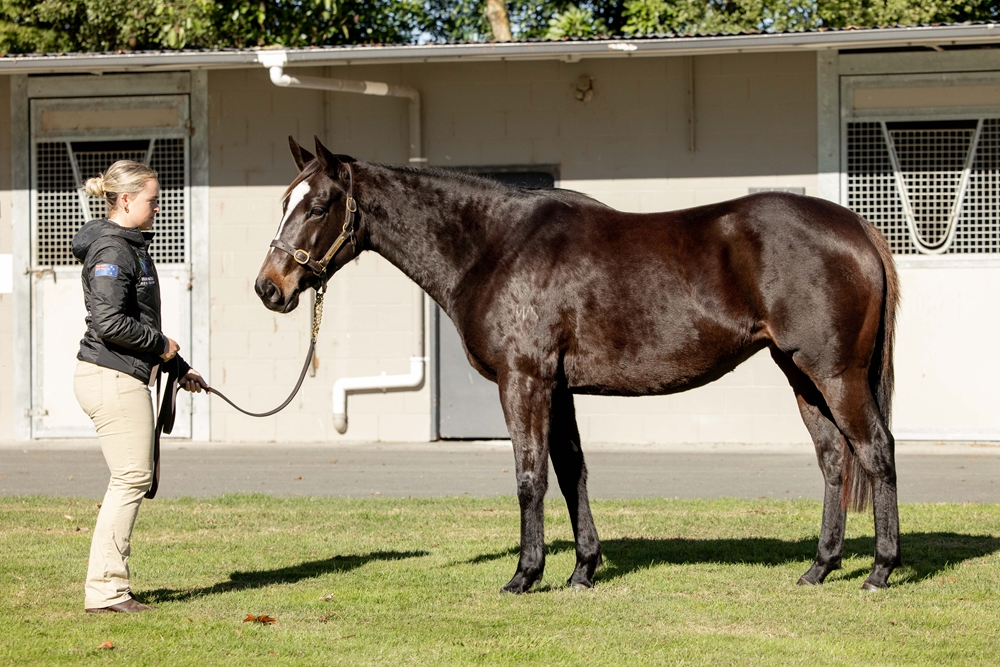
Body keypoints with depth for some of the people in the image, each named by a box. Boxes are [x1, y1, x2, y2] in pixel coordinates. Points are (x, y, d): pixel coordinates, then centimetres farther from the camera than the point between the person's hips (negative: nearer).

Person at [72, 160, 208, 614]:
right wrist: (162, 346, -12)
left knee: (136, 480, 13)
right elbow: (109, 323, -24)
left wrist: (179, 369, 23)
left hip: (124, 377, 11)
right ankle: (105, 589, -5)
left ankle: (108, 585, 16)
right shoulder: (112, 251, -15)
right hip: (113, 377, -11)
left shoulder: (132, 247, 17)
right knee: (132, 478, -8)